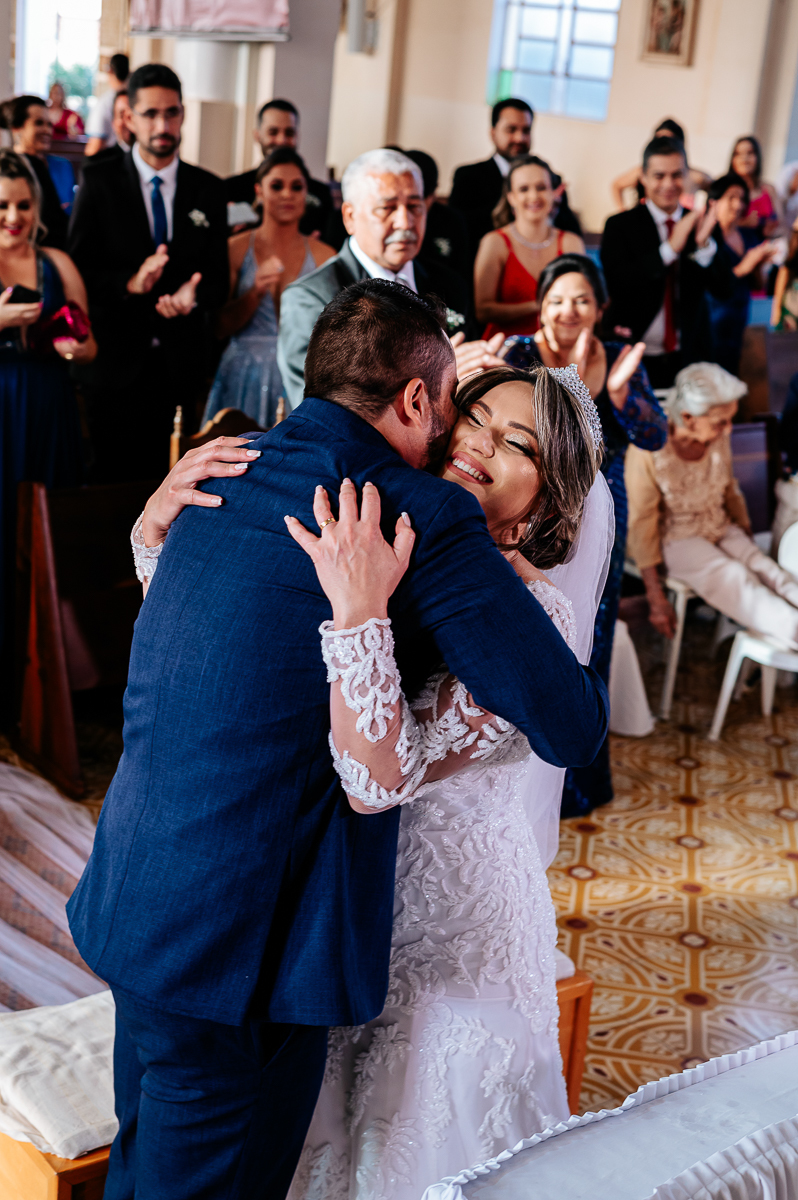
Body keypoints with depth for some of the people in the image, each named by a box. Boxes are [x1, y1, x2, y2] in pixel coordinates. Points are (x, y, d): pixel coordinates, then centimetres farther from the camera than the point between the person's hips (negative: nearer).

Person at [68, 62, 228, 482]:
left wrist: (193, 297, -15)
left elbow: (219, 277, 8)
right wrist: (129, 283, -22)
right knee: (109, 479, 1)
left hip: (180, 364, 2)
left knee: (159, 478, 3)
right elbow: (77, 270, -3)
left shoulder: (207, 189, 8)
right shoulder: (99, 183, 1)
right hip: (114, 362, -2)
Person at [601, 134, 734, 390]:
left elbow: (725, 290, -4)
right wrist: (671, 247, -24)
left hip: (687, 359, 3)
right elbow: (617, 287, -18)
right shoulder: (620, 225, -3)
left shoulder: (700, 224, 4)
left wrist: (704, 244, -20)